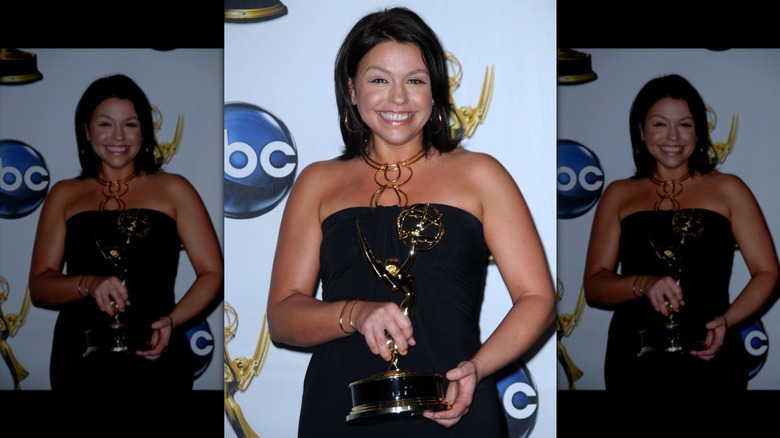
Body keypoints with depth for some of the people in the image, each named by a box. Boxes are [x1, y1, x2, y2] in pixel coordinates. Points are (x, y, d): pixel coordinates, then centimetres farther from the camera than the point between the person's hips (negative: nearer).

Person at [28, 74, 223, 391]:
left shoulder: (173, 189, 5)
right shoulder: (64, 195, 10)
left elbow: (212, 274, 1)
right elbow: (39, 287, 4)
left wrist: (172, 320, -17)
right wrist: (90, 284, -16)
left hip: (155, 358, -1)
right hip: (80, 361, 1)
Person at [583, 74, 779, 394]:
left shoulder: (727, 189, 5)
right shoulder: (618, 195, 8)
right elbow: (594, 287, 3)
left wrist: (726, 320, -15)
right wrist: (644, 284, -16)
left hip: (709, 360, -1)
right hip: (634, 360, 1)